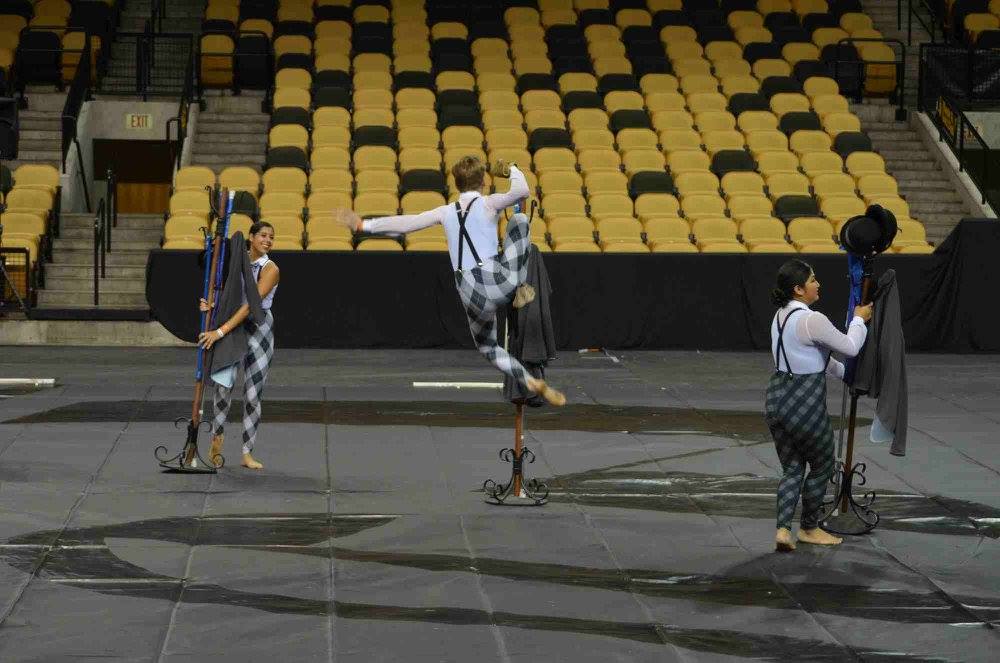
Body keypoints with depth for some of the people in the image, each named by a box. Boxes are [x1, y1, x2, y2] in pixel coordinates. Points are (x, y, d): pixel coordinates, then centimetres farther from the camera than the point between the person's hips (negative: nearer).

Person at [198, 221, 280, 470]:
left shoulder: (270, 269, -11)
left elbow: (250, 305, -20)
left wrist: (221, 331, -26)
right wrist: (210, 305, -15)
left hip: (259, 330, -2)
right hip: (233, 326, 2)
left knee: (253, 394, 0)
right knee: (223, 383, -14)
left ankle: (247, 453, 8)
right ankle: (217, 436, 9)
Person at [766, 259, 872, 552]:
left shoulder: (781, 316, 9)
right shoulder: (812, 320, -20)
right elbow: (850, 347, -10)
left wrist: (843, 371, 33)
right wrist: (859, 319, 8)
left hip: (776, 398, 8)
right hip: (804, 404, -8)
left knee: (791, 469, 14)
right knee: (822, 467, 14)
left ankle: (783, 528, -1)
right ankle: (809, 528, 27)